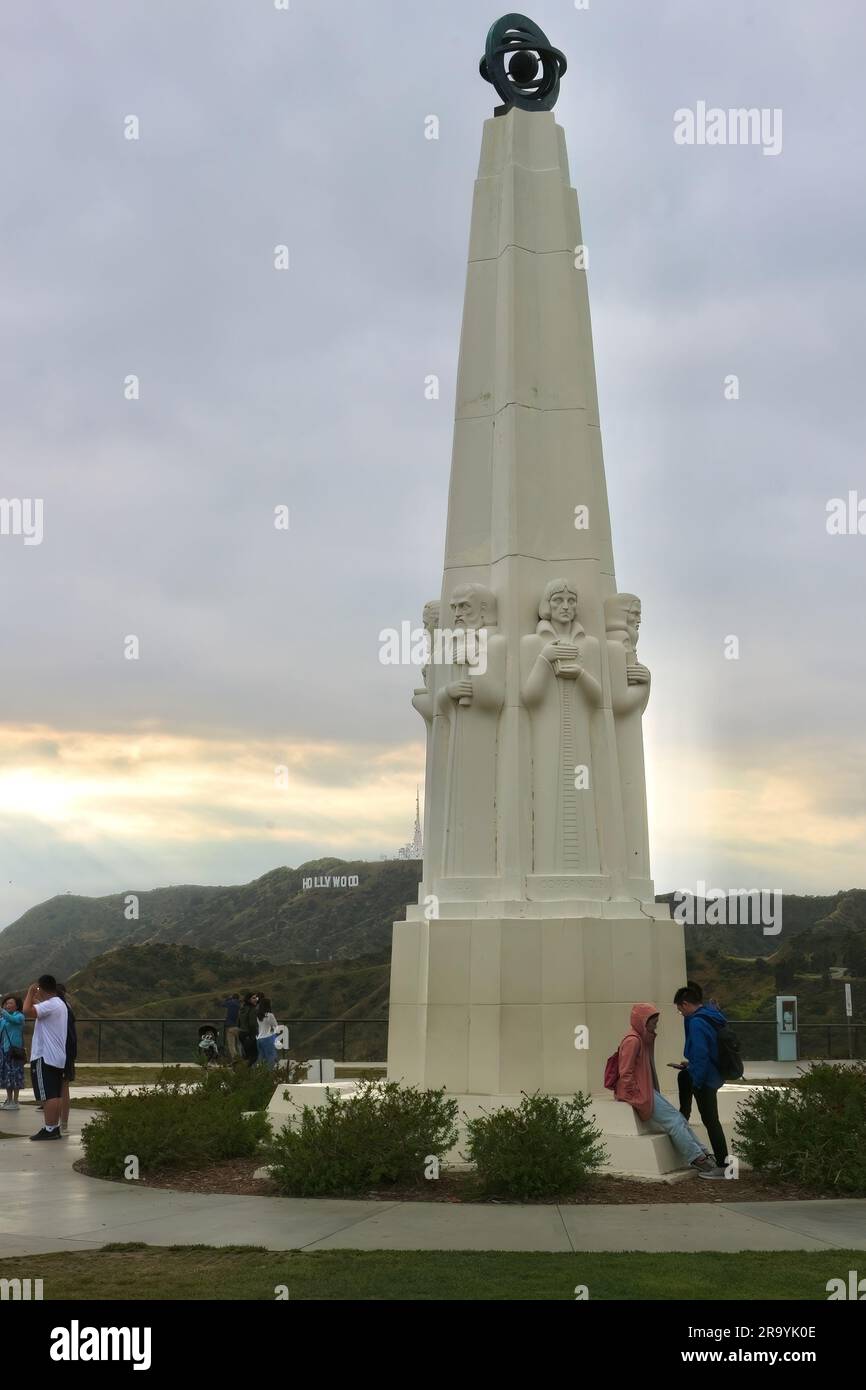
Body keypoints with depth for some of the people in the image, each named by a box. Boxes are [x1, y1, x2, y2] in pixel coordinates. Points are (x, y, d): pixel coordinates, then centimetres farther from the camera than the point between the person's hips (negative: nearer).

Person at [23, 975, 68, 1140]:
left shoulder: (49, 1005, -15)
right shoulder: (60, 1004, 16)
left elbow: (27, 1011, -29)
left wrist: (30, 993, -15)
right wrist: (35, 999, 25)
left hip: (45, 1057, -9)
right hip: (58, 1057, 9)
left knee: (47, 1095, -8)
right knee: (55, 1095, 10)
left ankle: (49, 1129, -9)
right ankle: (55, 1128, 11)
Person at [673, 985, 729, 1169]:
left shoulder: (697, 1022, -24)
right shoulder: (713, 1016, 6)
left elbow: (701, 1055, -28)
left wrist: (696, 1083, -19)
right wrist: (690, 1064, 19)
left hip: (706, 1079, -10)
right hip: (717, 1073, 10)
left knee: (710, 1120, 2)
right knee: (683, 1076, 32)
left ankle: (723, 1164, 12)